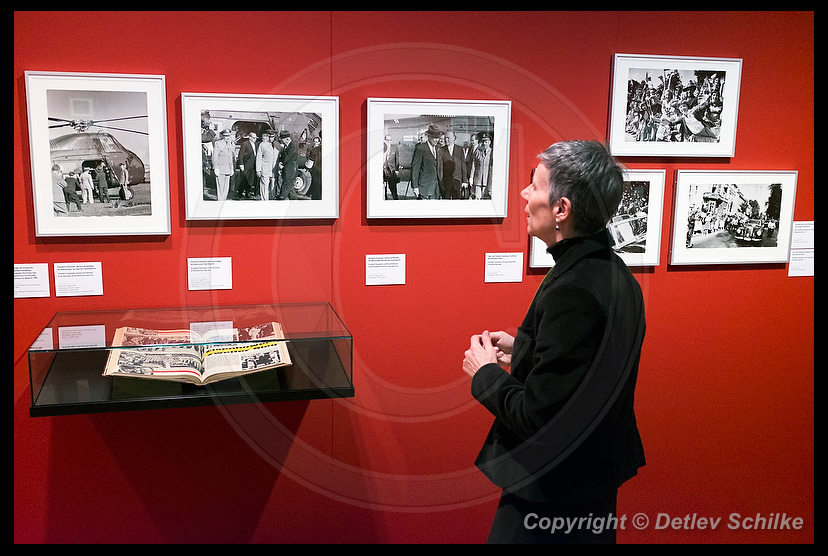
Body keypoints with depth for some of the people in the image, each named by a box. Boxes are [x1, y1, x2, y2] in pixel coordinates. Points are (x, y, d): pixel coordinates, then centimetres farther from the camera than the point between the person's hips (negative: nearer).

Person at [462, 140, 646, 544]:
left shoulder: (571, 292, -29)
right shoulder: (612, 273, 2)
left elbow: (535, 418, -28)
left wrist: (485, 373, -12)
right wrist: (521, 351, 6)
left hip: (554, 493, -9)